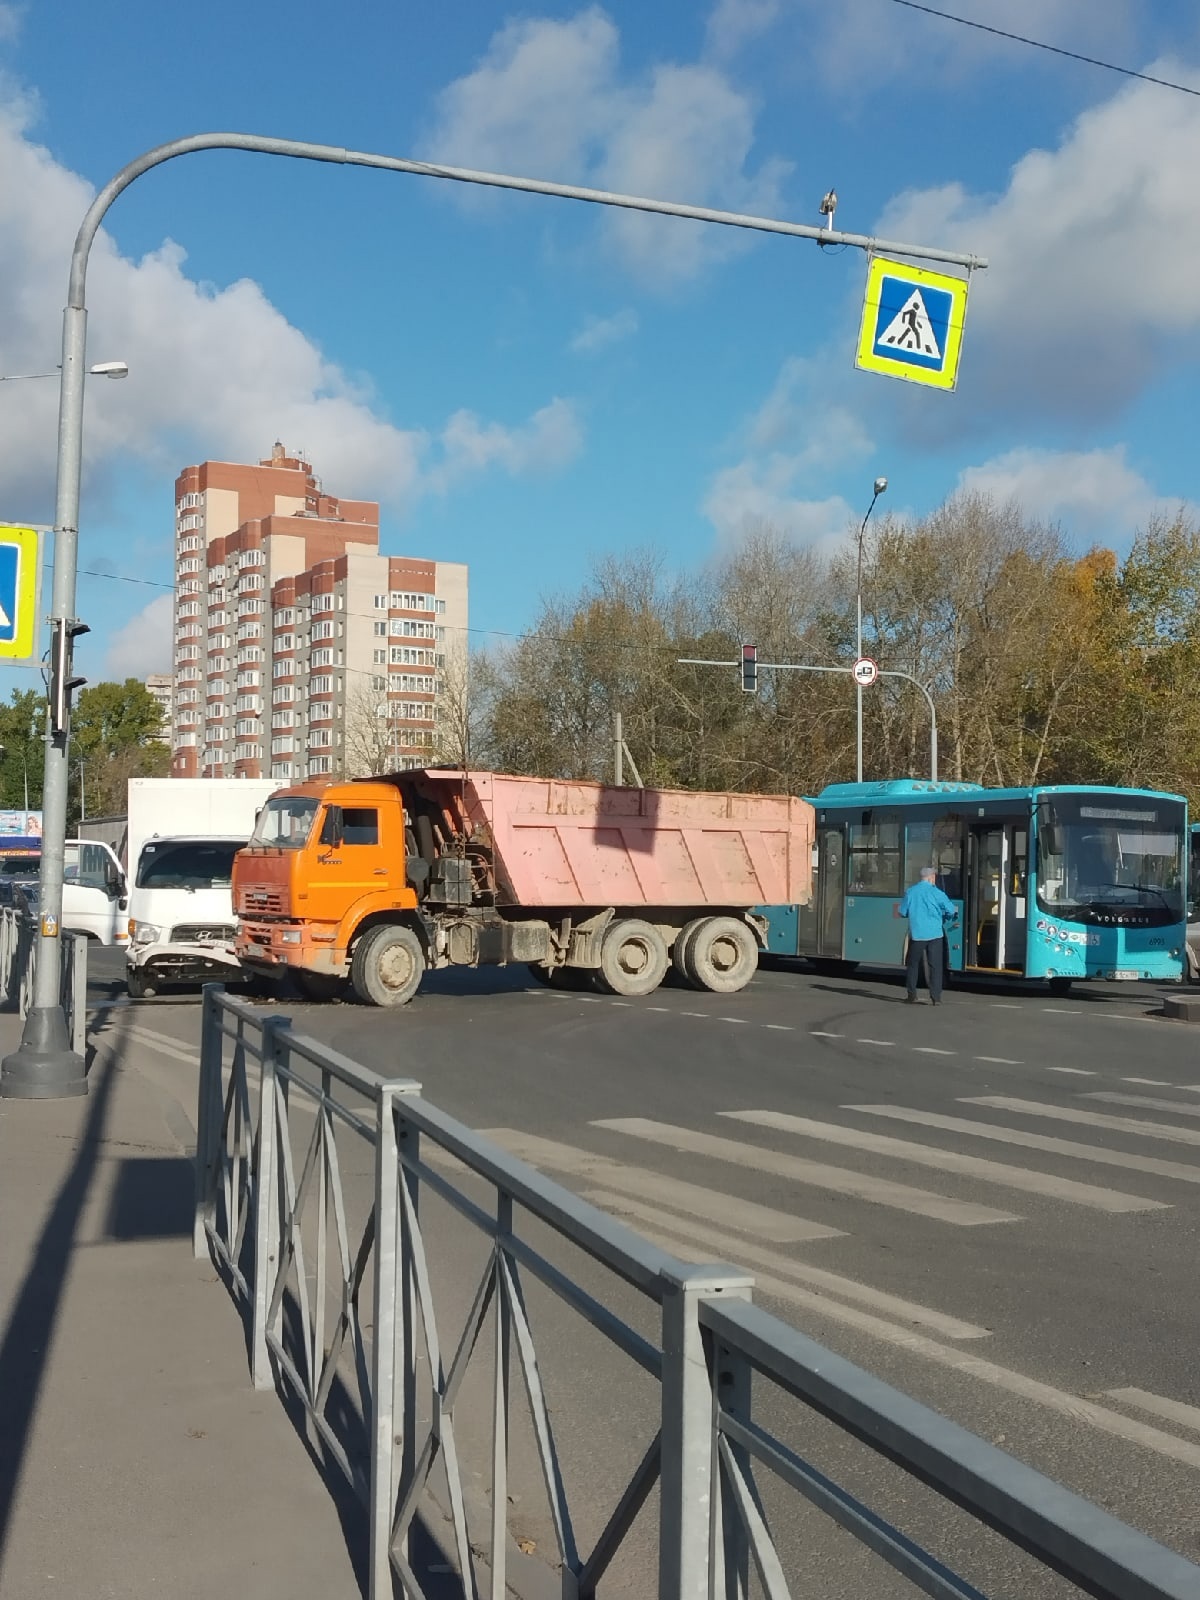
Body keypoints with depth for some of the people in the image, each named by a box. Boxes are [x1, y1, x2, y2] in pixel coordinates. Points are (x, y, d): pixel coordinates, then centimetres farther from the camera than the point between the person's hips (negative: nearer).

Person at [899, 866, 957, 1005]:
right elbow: (951, 910, -4)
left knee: (913, 964, 12)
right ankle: (936, 997, 0)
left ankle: (912, 995, 12)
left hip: (916, 934, 1)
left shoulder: (910, 892, -1)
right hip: (934, 933, -1)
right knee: (935, 965, 3)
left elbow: (902, 912, 5)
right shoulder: (936, 893, -6)